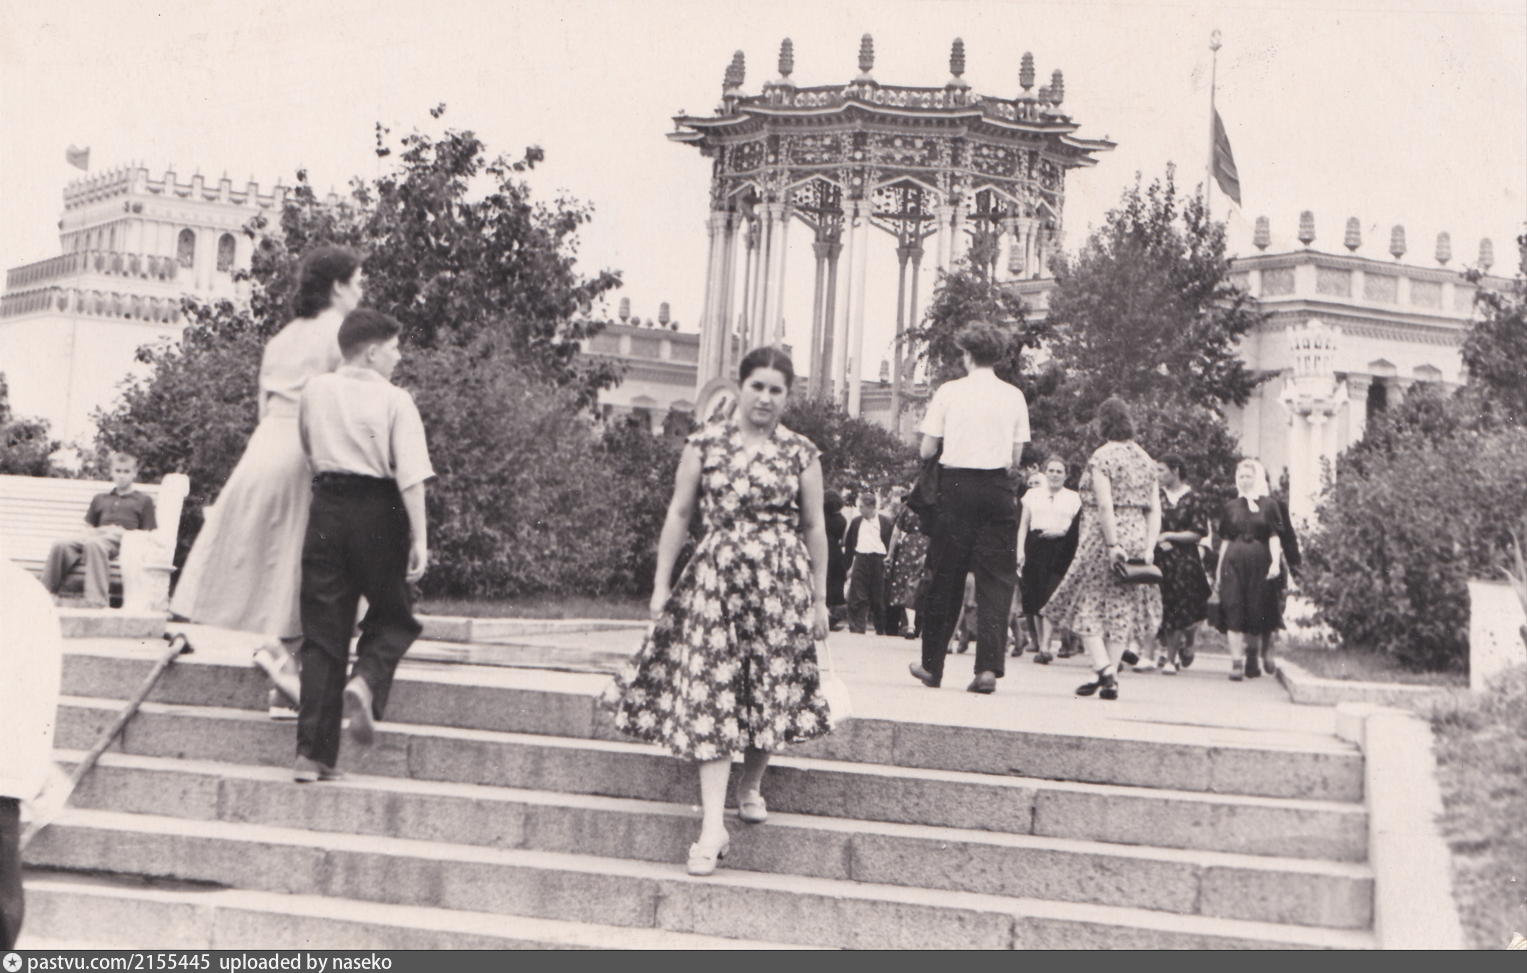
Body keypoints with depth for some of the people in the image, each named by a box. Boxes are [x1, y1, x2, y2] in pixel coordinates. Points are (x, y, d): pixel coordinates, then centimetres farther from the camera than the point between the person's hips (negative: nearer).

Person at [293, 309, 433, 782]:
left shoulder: (314, 391, 8)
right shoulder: (395, 401, -6)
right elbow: (411, 476, -12)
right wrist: (419, 537, -11)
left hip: (326, 509, 4)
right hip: (378, 512, -4)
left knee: (322, 629, 6)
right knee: (392, 617, 15)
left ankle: (312, 752, 3)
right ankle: (366, 682, -15)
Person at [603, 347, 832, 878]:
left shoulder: (801, 453, 4)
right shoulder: (705, 444, 3)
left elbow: (814, 527, 9)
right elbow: (679, 515, 6)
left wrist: (819, 597, 9)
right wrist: (661, 584, 4)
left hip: (782, 580, 1)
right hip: (715, 576, -1)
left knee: (772, 688, 3)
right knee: (709, 692, -7)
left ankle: (751, 784, 31)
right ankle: (713, 824, -8)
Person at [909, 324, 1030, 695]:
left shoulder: (949, 392, -1)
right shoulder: (1013, 396, 4)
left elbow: (927, 450, 0)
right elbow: (1017, 456, 3)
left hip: (956, 486, -1)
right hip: (998, 490, 1)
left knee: (946, 576, 8)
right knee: (997, 579, 3)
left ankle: (932, 665, 16)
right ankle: (988, 667, -7)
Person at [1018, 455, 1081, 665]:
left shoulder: (1073, 498, 13)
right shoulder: (1033, 494, 16)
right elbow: (1023, 524, 13)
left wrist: (1062, 531, -11)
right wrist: (1020, 550, 3)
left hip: (1060, 551, -2)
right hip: (1035, 548, 2)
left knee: (1050, 598, -14)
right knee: (1035, 599, -3)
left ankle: (1045, 647, -17)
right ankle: (1040, 645, 9)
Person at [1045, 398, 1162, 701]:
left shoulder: (1101, 457, -9)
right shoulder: (1146, 459, 11)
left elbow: (1105, 506, -18)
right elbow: (1155, 510, 5)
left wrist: (1112, 544, -18)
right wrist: (1148, 547, 2)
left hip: (1104, 538, -6)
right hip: (1136, 538, 6)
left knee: (1086, 605, 4)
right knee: (1121, 607, 8)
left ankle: (1104, 670, -9)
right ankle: (1110, 681, 7)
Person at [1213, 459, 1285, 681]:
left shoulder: (1268, 505, 6)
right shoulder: (1231, 507, 12)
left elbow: (1274, 537, 1)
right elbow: (1225, 540, 13)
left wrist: (1275, 561, -13)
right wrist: (1219, 570, 10)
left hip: (1259, 563, -1)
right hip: (1234, 562, 1)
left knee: (1257, 612, 3)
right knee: (1234, 610, -10)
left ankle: (1252, 660, 20)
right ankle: (1236, 661, -14)